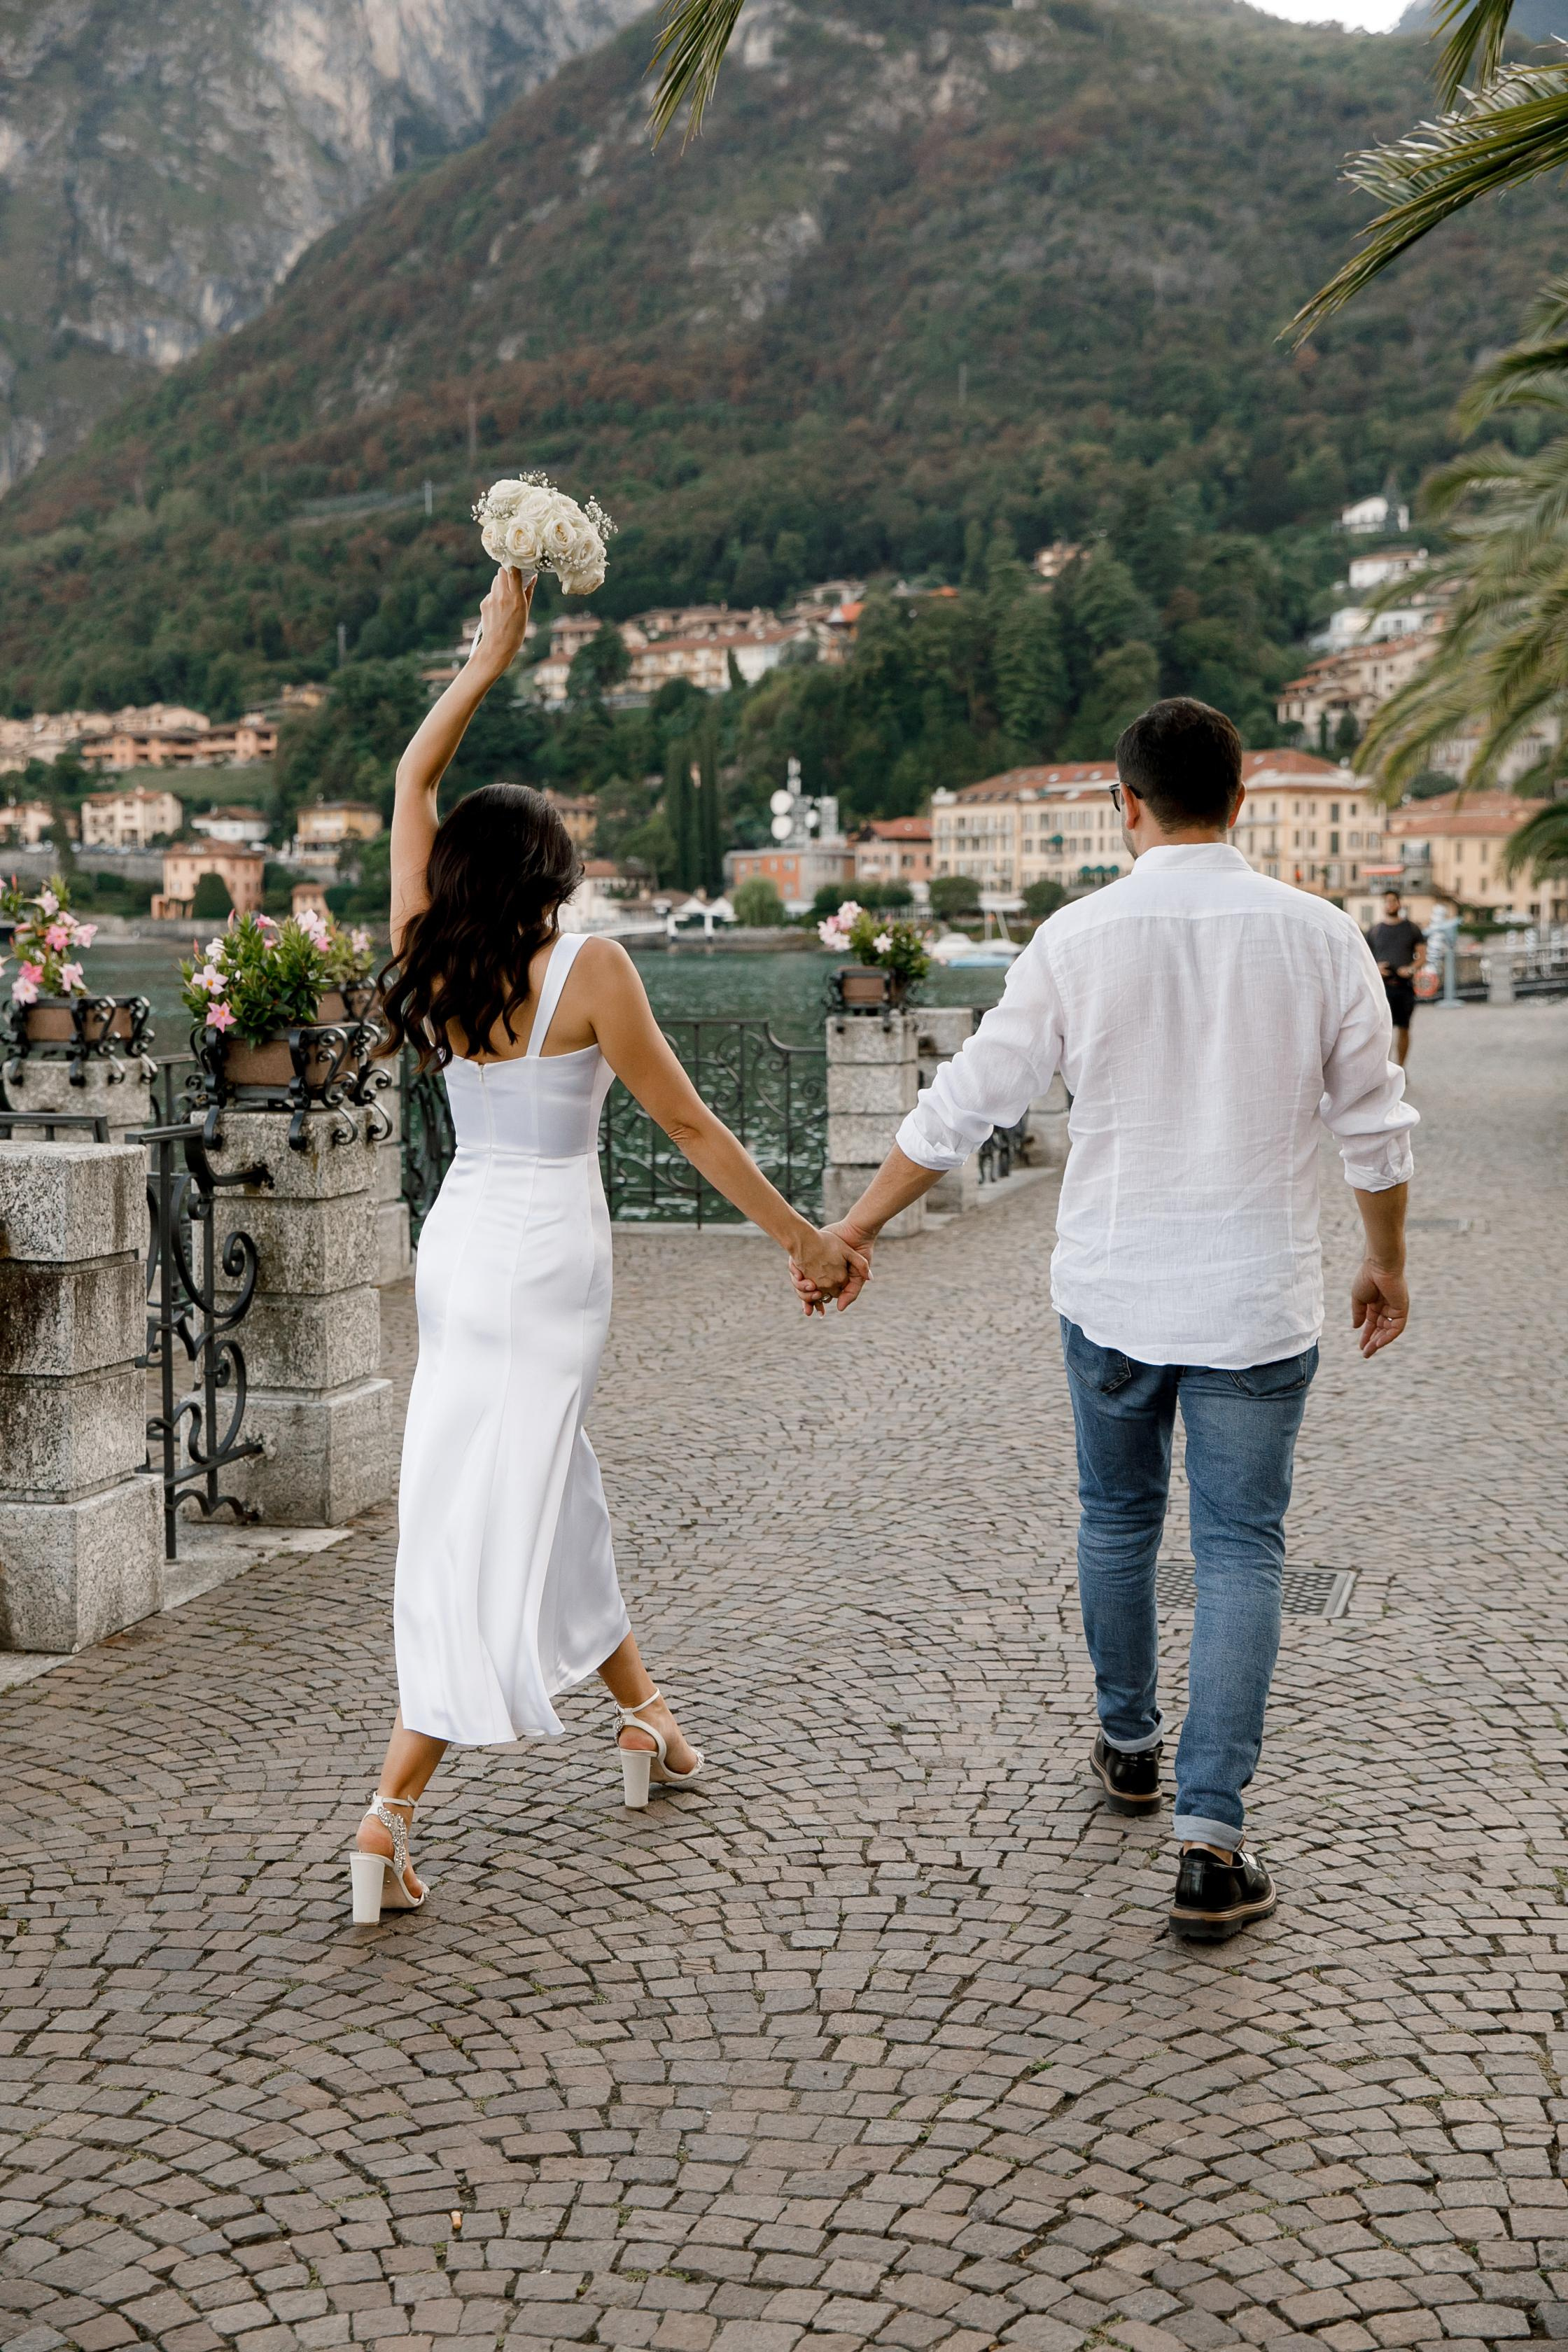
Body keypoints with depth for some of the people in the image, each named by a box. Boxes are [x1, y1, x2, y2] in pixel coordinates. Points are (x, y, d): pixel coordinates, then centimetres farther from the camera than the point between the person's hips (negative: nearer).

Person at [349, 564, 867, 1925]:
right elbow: (688, 1125, -9)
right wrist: (806, 1239, -1)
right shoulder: (589, 972, -13)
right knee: (494, 1524, -5)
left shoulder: (431, 960, 1)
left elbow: (412, 781, 14)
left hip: (460, 1238, 7)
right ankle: (391, 1815, -9)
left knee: (546, 1493, 20)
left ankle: (646, 1718, 37)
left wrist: (489, 660, 19)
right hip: (549, 1256, -7)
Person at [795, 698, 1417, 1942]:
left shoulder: (1084, 936, -9)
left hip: (1112, 1290, 1)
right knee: (1240, 1550, 4)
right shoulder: (1319, 935, -6)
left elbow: (966, 1102, -6)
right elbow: (1377, 1124, 2)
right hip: (1259, 1301, 0)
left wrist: (854, 1230, 4)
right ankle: (1211, 1838, -3)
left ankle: (1129, 1744, 38)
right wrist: (1387, 1263, 18)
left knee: (1118, 1517, 21)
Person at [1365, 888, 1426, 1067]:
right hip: (1383, 985, -1)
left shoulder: (1412, 928, 9)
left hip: (1405, 984, 1)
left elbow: (1422, 956, 7)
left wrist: (1411, 968, -13)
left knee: (1403, 1029, 6)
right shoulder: (1375, 930, 9)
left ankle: (1400, 1070, 17)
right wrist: (1375, 968, -10)